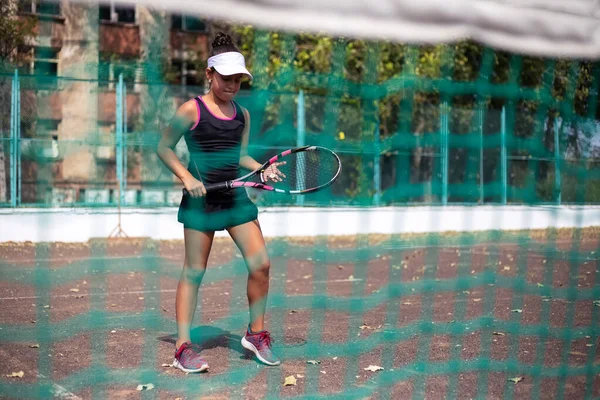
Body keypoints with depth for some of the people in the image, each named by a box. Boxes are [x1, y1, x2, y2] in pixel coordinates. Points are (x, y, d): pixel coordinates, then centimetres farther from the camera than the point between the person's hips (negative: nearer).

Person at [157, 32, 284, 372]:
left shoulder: (243, 114, 10)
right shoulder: (192, 110, -5)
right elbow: (164, 148, -1)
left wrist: (264, 169, 4)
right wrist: (187, 178, -13)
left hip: (236, 197, 5)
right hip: (201, 200, -5)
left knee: (261, 264, -1)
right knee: (194, 271, 0)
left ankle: (256, 333, 17)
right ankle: (184, 346, 8)